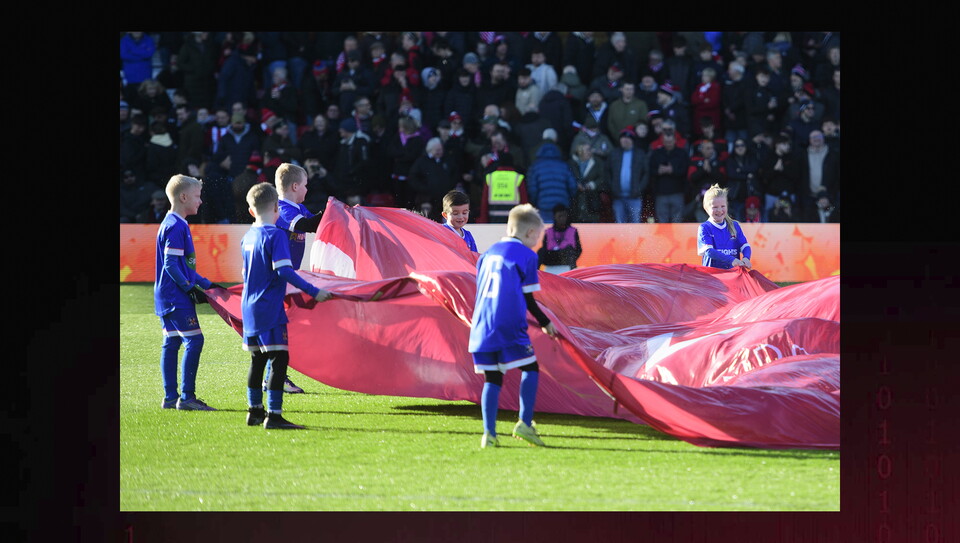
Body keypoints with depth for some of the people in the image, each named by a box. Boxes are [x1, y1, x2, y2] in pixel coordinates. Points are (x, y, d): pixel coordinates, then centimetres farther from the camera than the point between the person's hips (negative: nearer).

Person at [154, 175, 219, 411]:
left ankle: (170, 397, 10)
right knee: (194, 340, -12)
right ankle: (186, 396, -13)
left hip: (168, 297, 11)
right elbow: (171, 264, -19)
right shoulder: (175, 227, -14)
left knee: (171, 343, 9)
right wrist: (191, 288, -17)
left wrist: (207, 284, 21)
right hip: (176, 297, -11)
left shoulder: (176, 225, 18)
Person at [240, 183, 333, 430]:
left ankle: (255, 411, 23)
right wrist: (313, 292, -18)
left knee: (258, 359, 17)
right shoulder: (276, 235, -13)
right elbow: (284, 271, -21)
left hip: (250, 307, 8)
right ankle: (273, 416, -13)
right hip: (270, 308, -8)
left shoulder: (247, 237, 11)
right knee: (279, 359, -7)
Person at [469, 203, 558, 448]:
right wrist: (545, 322, 12)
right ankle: (525, 423, -5)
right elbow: (528, 298, -1)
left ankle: (489, 433, -3)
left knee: (492, 379, 6)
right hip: (509, 327, -6)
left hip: (482, 327, 6)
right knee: (530, 368, 7)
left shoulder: (488, 253, 18)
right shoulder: (526, 256, -1)